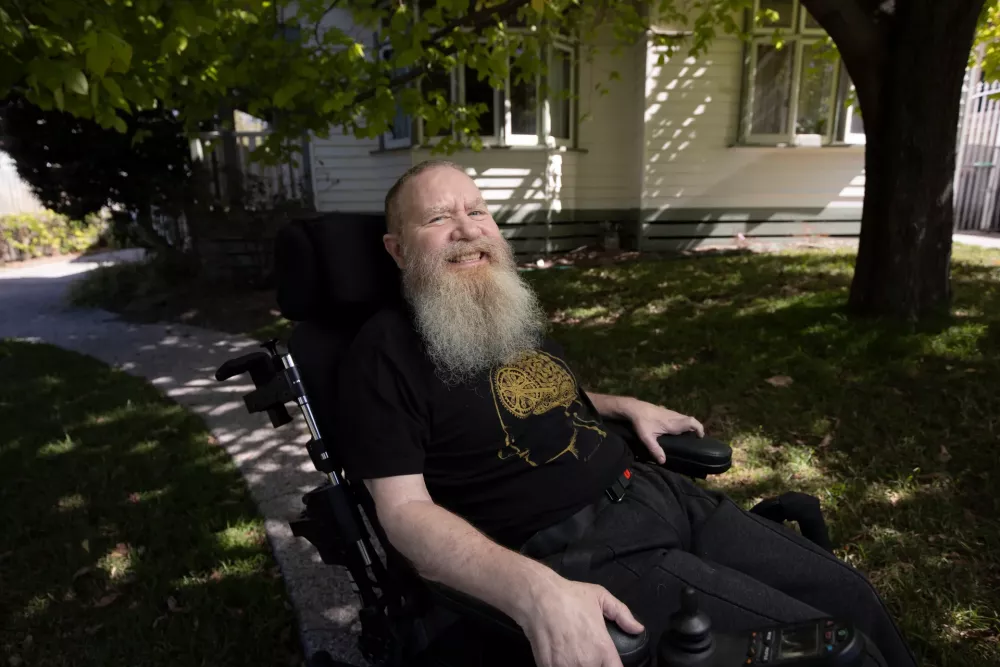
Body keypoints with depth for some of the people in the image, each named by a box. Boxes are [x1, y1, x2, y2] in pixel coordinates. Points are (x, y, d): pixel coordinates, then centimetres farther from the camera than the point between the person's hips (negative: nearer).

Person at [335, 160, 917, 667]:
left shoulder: (513, 310, 14)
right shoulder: (388, 350, -11)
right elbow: (405, 510, -18)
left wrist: (625, 406, 13)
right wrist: (535, 592, -33)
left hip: (658, 493, 8)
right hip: (581, 553, -7)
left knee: (849, 595, 9)